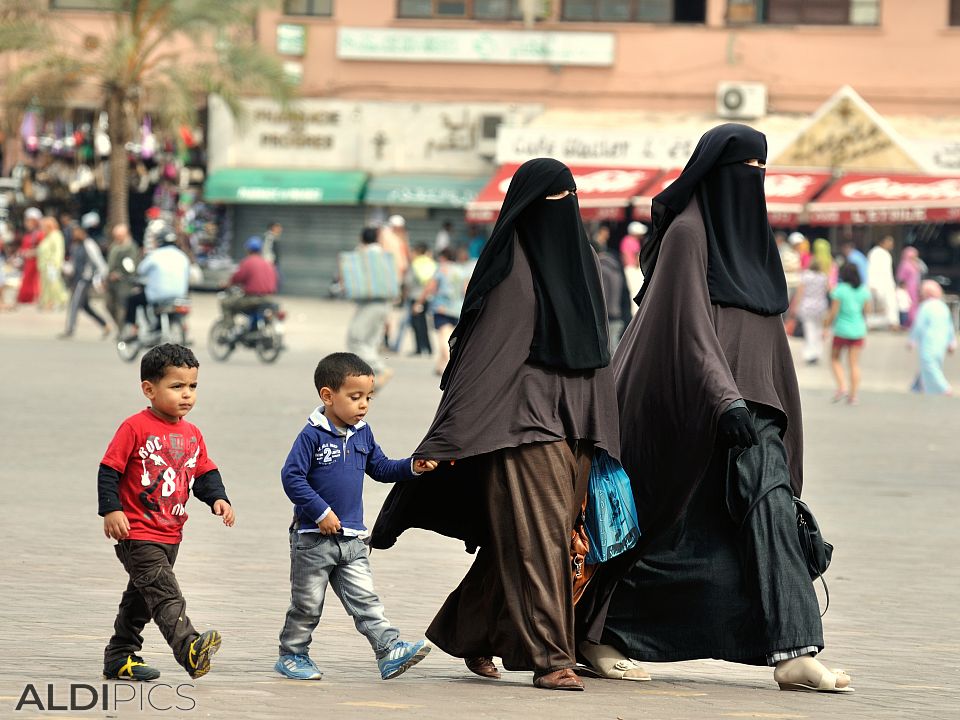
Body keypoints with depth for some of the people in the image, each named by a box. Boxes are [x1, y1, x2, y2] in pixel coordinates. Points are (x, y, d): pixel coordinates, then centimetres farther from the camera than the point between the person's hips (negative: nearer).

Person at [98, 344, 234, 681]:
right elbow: (109, 470, -11)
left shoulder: (192, 434, 10)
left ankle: (120, 659, 26)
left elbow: (205, 473, 14)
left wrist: (218, 498, -5)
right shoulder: (135, 428, -12)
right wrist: (111, 510, -20)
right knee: (164, 593, -21)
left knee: (141, 598, 16)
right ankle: (189, 649, -36)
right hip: (138, 534, -8)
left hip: (170, 535, 8)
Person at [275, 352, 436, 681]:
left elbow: (380, 468, 19)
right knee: (307, 603, 6)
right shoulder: (312, 435, -15)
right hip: (314, 538, -5)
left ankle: (390, 650, -10)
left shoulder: (363, 433, 7)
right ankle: (292, 655, 20)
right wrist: (320, 512, -20)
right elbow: (292, 476, -17)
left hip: (352, 538, 5)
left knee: (365, 600, -1)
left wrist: (412, 467, 2)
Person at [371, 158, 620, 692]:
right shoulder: (512, 267, -6)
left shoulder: (582, 261, 15)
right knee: (538, 532, -11)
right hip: (525, 420, -7)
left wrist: (605, 436, 18)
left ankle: (470, 631, 25)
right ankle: (550, 657, -11)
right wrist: (451, 437, -18)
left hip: (578, 421, 7)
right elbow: (482, 348, -11)